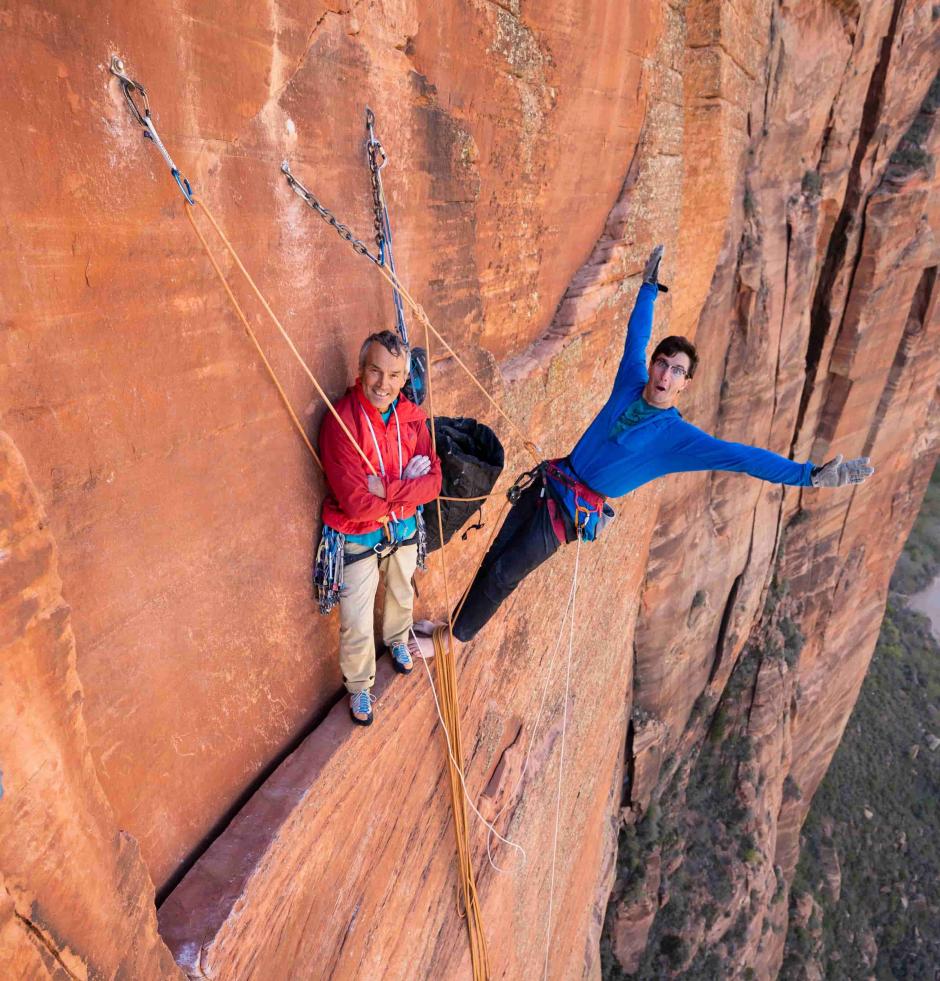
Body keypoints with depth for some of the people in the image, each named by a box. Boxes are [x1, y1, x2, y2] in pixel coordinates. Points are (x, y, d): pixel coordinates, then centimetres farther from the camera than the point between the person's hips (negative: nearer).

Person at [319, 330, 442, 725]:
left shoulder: (412, 415, -9)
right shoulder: (341, 421, -26)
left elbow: (433, 481, -16)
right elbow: (356, 501, -31)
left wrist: (385, 490, -29)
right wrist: (408, 486, -23)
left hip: (404, 529, 5)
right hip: (357, 539, -5)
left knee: (402, 595, 29)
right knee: (356, 624, 8)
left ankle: (397, 640, 62)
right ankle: (359, 687, 37)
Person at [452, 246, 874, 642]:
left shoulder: (678, 437, -15)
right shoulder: (630, 383, -1)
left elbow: (742, 456, -21)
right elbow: (637, 335, 14)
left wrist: (809, 475, -29)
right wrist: (650, 285, 19)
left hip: (572, 511, -5)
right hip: (550, 481, 5)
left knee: (503, 575, 0)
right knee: (493, 557, 14)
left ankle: (456, 636, 21)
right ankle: (454, 622, 34)